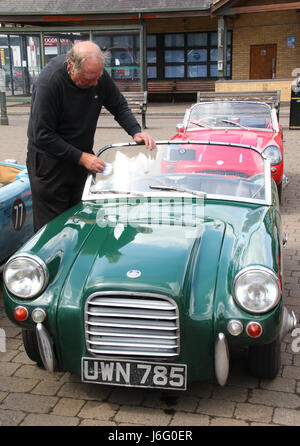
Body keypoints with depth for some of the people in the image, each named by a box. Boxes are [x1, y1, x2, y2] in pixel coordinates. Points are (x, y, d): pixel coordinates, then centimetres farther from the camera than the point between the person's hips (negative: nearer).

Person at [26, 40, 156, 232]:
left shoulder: (98, 73, -8)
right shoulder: (49, 81, -25)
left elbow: (120, 106, 6)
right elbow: (43, 136, -23)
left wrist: (136, 131, -12)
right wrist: (81, 157, -23)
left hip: (81, 155, 6)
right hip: (50, 160, -5)